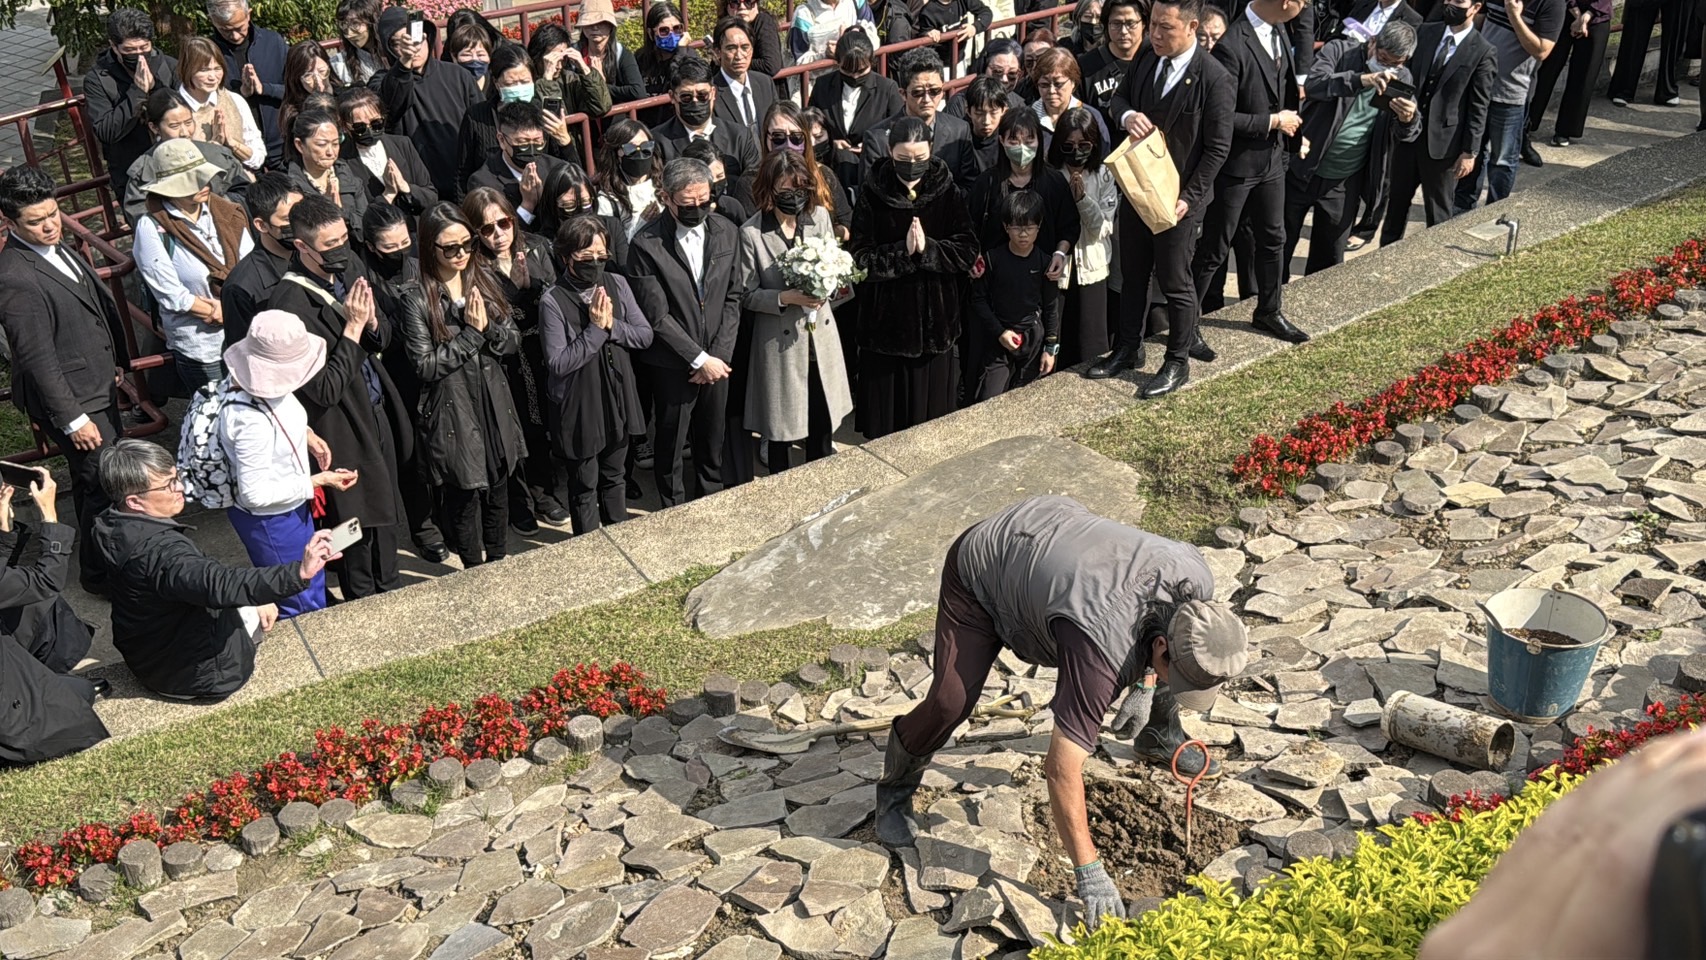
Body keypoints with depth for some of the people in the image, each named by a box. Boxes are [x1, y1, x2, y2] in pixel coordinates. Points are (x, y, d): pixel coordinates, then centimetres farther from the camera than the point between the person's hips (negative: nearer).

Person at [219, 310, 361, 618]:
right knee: (305, 608, 11)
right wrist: (317, 481, -23)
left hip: (290, 506, 9)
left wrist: (305, 433, -3)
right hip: (272, 519, -9)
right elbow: (255, 494, -28)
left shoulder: (262, 381, -12)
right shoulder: (251, 421, -37)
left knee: (313, 583, 29)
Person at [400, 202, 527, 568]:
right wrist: (471, 332, -18)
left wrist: (488, 327, -17)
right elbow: (425, 365, -16)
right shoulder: (417, 299, -12)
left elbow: (514, 340, 3)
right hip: (452, 411, -5)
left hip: (495, 404, 5)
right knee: (464, 496, 10)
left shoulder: (484, 280, 3)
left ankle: (499, 560, 39)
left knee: (498, 488, 19)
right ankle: (475, 572, 29)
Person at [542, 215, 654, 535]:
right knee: (584, 487, 12)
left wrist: (611, 325, -19)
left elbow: (645, 335, -3)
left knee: (615, 477, 23)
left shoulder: (617, 284, -4)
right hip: (580, 406, -4)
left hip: (619, 399, 5)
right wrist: (595, 329, -22)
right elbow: (558, 363, -20)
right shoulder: (553, 301, -17)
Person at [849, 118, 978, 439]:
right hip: (886, 319, -1)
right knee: (885, 409, 7)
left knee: (932, 406, 12)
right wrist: (903, 252, -21)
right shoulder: (872, 196, -6)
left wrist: (927, 249, -21)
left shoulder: (947, 192, -2)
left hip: (935, 317, 1)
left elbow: (969, 251, -7)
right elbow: (860, 259, -11)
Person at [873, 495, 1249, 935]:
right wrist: (1088, 872, -34)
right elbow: (1061, 765, -38)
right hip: (982, 568, -7)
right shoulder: (1103, 650, -42)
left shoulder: (1194, 578, -23)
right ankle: (895, 791, 4)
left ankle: (1161, 736, 34)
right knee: (951, 701, -25)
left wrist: (1143, 682, 4)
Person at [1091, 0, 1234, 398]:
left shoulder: (1214, 78, -19)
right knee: (1132, 274, 18)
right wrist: (1127, 115, -11)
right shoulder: (1145, 58, -2)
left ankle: (1178, 363, 22)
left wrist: (1189, 197, -18)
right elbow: (1120, 96, 14)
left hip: (1177, 196, -6)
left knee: (1175, 281, 6)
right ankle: (1127, 349, 34)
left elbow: (1218, 148, -15)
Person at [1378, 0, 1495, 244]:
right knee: (1396, 199, 17)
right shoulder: (1425, 32, 4)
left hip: (1443, 141, -5)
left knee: (1438, 211, 7)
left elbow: (1479, 108, -10)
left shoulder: (1484, 53, -10)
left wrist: (1469, 152, -11)